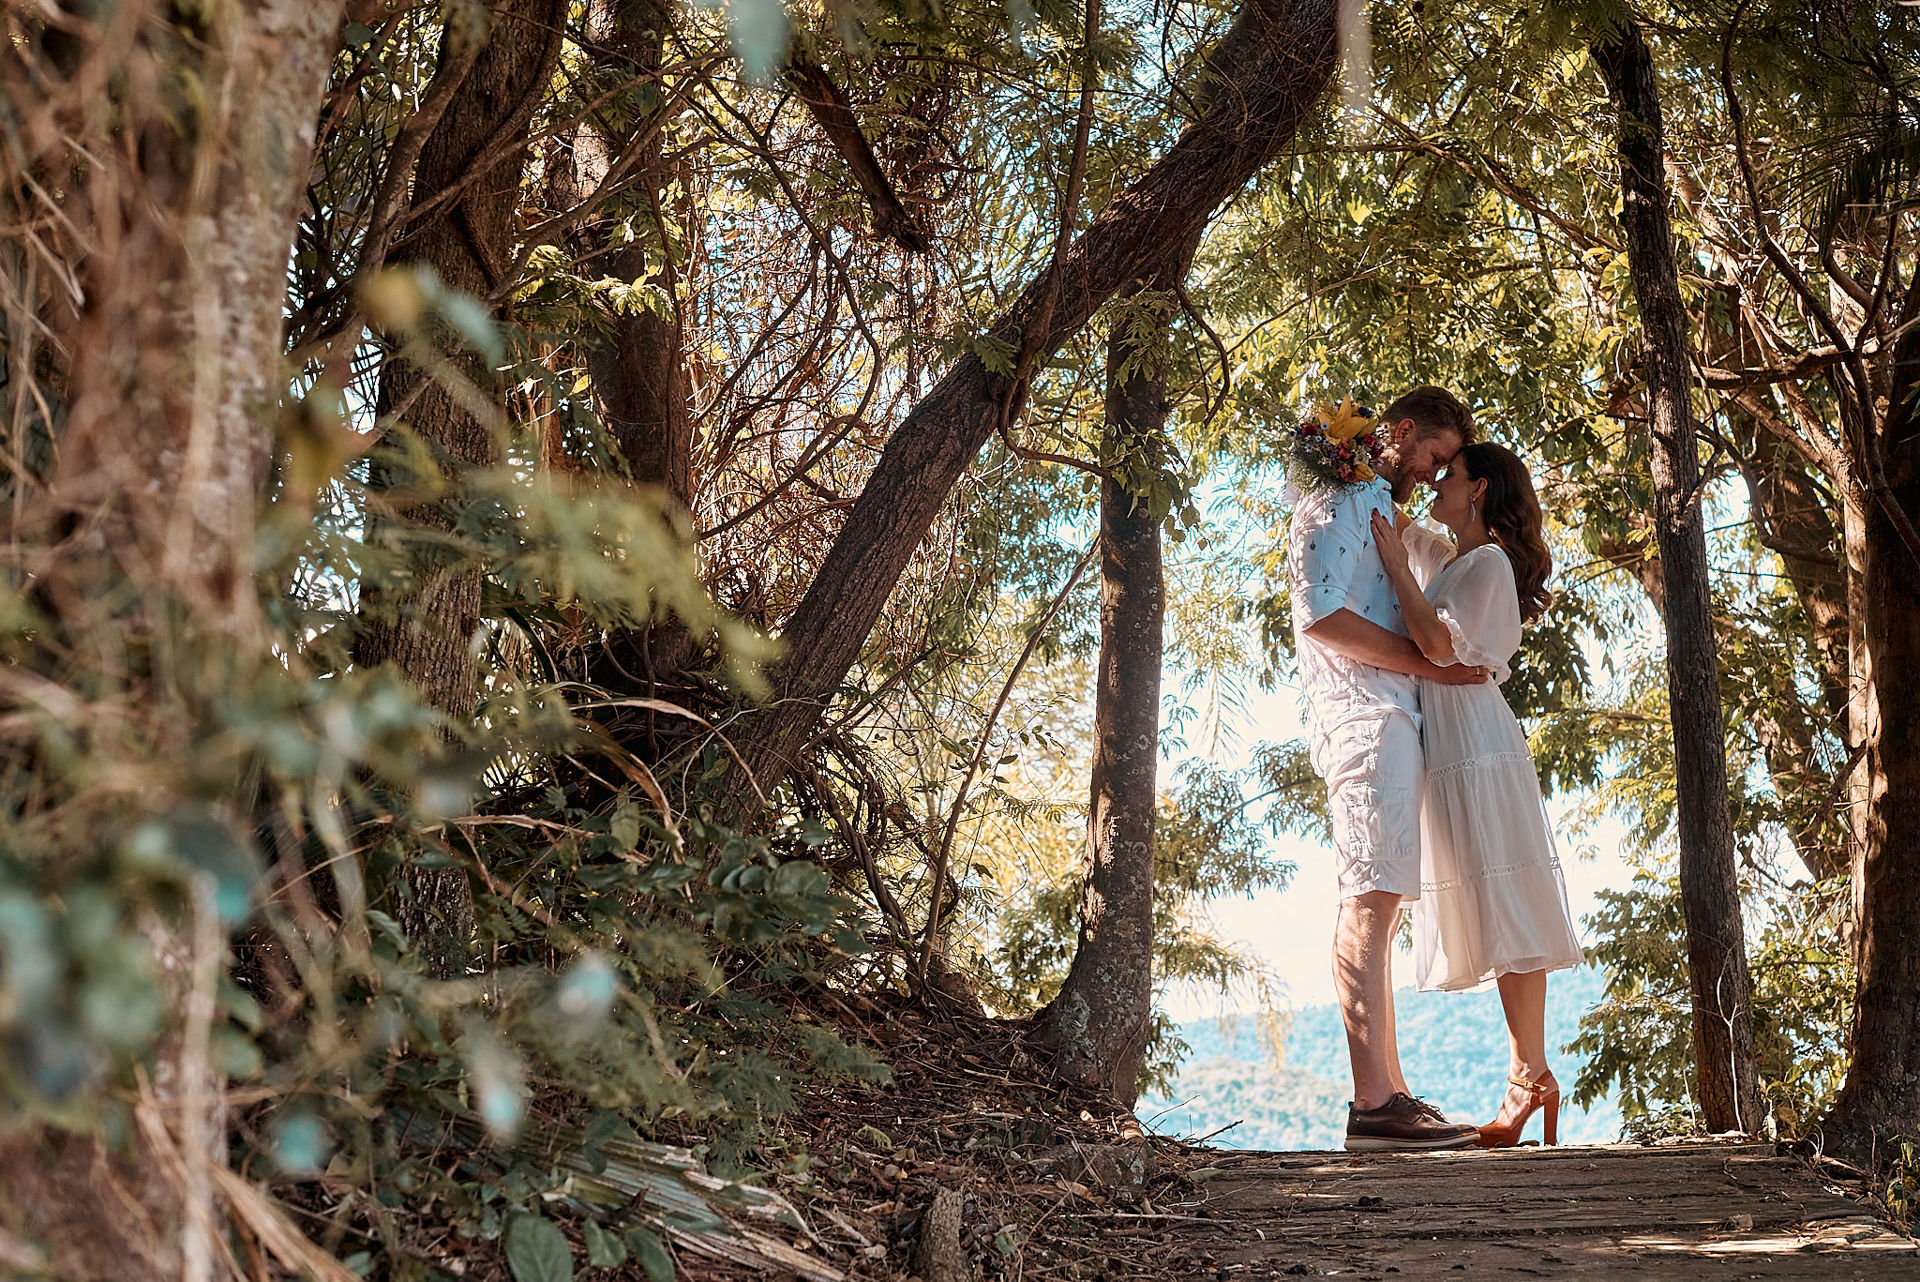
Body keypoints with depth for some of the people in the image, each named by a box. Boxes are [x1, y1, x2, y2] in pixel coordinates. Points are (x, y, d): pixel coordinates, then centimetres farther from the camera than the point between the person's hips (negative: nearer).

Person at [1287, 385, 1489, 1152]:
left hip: (1393, 716, 10)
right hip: (1360, 713, -10)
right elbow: (1321, 615, -15)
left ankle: (1390, 1092, 9)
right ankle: (1372, 1103, -21)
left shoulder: (1385, 513, 28)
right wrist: (1429, 665, -14)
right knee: (1370, 900, -16)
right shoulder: (1336, 503, -2)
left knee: (1378, 903, 7)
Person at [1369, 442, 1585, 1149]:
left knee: (1505, 906, -11)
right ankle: (1528, 1071, 5)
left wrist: (1396, 567, -14)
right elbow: (1392, 523, 36)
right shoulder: (1444, 558, 19)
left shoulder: (1489, 562, -7)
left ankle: (1531, 1076, -11)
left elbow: (1441, 645, -19)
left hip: (1477, 740, -9)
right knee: (1489, 914, 5)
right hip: (1450, 746, 9)